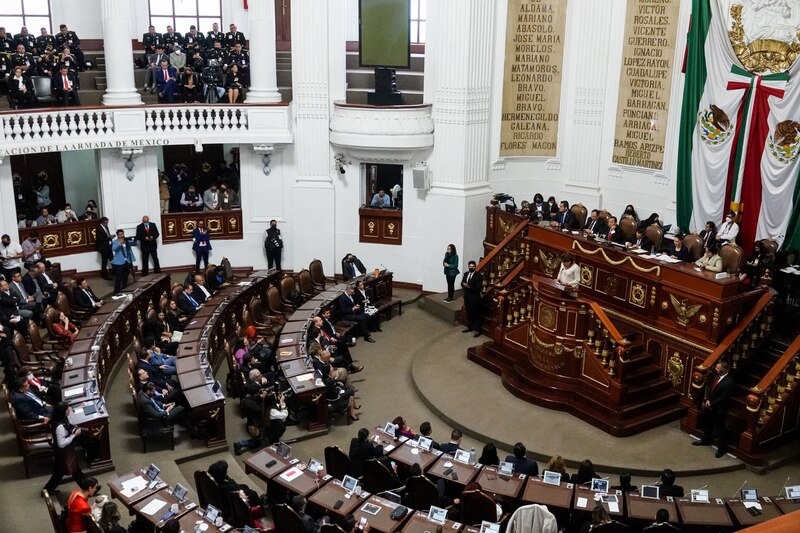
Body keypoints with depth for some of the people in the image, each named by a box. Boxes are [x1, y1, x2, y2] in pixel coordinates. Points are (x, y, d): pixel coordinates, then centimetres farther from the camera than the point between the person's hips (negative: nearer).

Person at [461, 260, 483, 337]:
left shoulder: (478, 275, -15)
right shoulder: (466, 274, 7)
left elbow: (478, 288, -19)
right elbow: (462, 283, 8)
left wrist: (469, 287, -24)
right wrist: (464, 285, -16)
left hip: (474, 297, -6)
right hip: (466, 296, 6)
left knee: (476, 314, 2)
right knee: (468, 313, 17)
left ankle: (477, 330, 10)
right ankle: (469, 327, 31)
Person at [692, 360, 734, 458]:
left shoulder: (729, 383, -28)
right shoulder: (716, 376, -6)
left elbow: (723, 398, -24)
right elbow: (709, 387, 8)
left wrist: (711, 403, -16)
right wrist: (706, 400, -1)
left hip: (719, 410, -8)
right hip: (709, 405, 8)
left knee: (719, 429, 8)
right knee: (706, 423, 25)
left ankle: (721, 448, 27)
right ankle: (706, 440, 47)